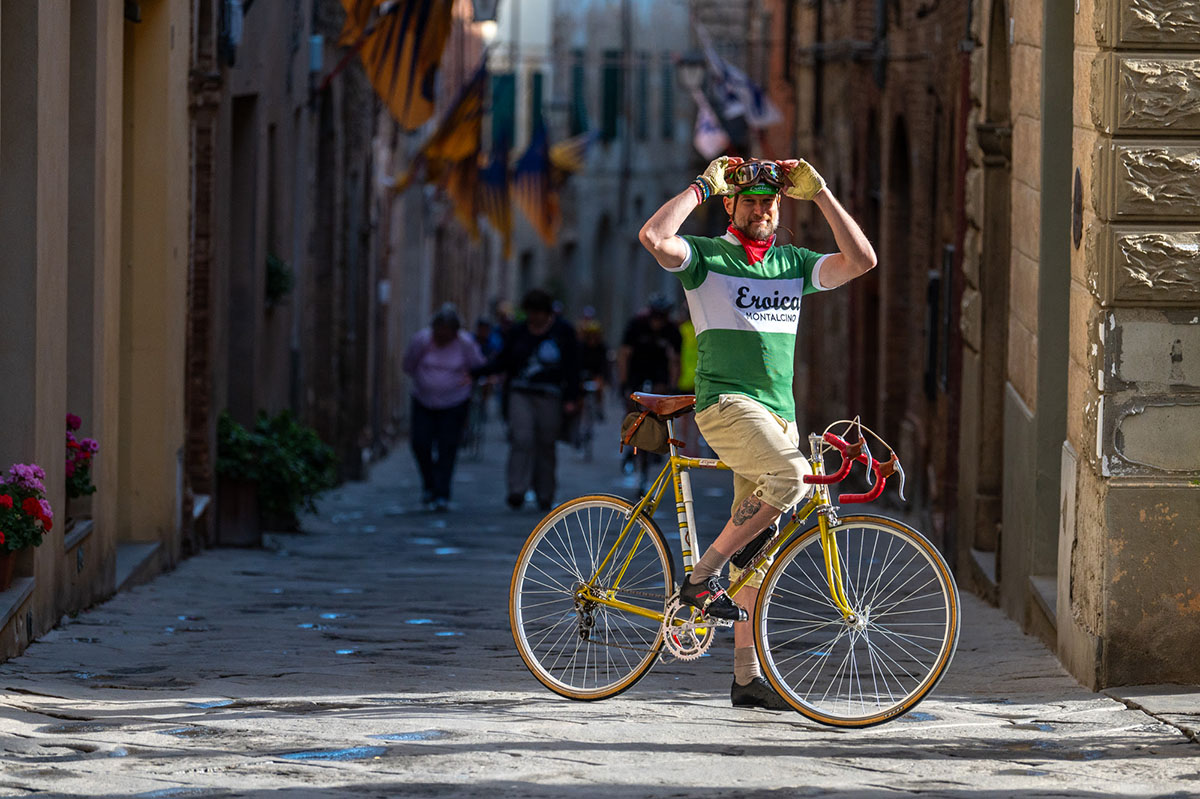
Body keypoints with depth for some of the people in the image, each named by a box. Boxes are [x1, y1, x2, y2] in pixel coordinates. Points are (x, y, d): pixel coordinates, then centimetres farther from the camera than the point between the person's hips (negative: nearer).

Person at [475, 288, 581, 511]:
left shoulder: (563, 332, 5)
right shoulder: (518, 332, 11)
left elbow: (572, 367, 4)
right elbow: (502, 362, 11)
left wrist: (571, 399, -3)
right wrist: (476, 371, -4)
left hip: (550, 396, -1)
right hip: (520, 394, 1)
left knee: (546, 445, 1)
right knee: (521, 439, -14)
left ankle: (545, 496, 11)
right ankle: (517, 492, -19)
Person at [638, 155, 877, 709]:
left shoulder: (792, 264, 16)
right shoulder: (706, 257, 1)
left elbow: (861, 260, 5)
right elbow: (653, 237, -19)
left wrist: (820, 194, 3)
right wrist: (702, 186, -10)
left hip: (777, 412, 6)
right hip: (726, 402, -6)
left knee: (756, 546, 4)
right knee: (792, 475, -31)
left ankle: (747, 675, 7)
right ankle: (703, 576, -20)